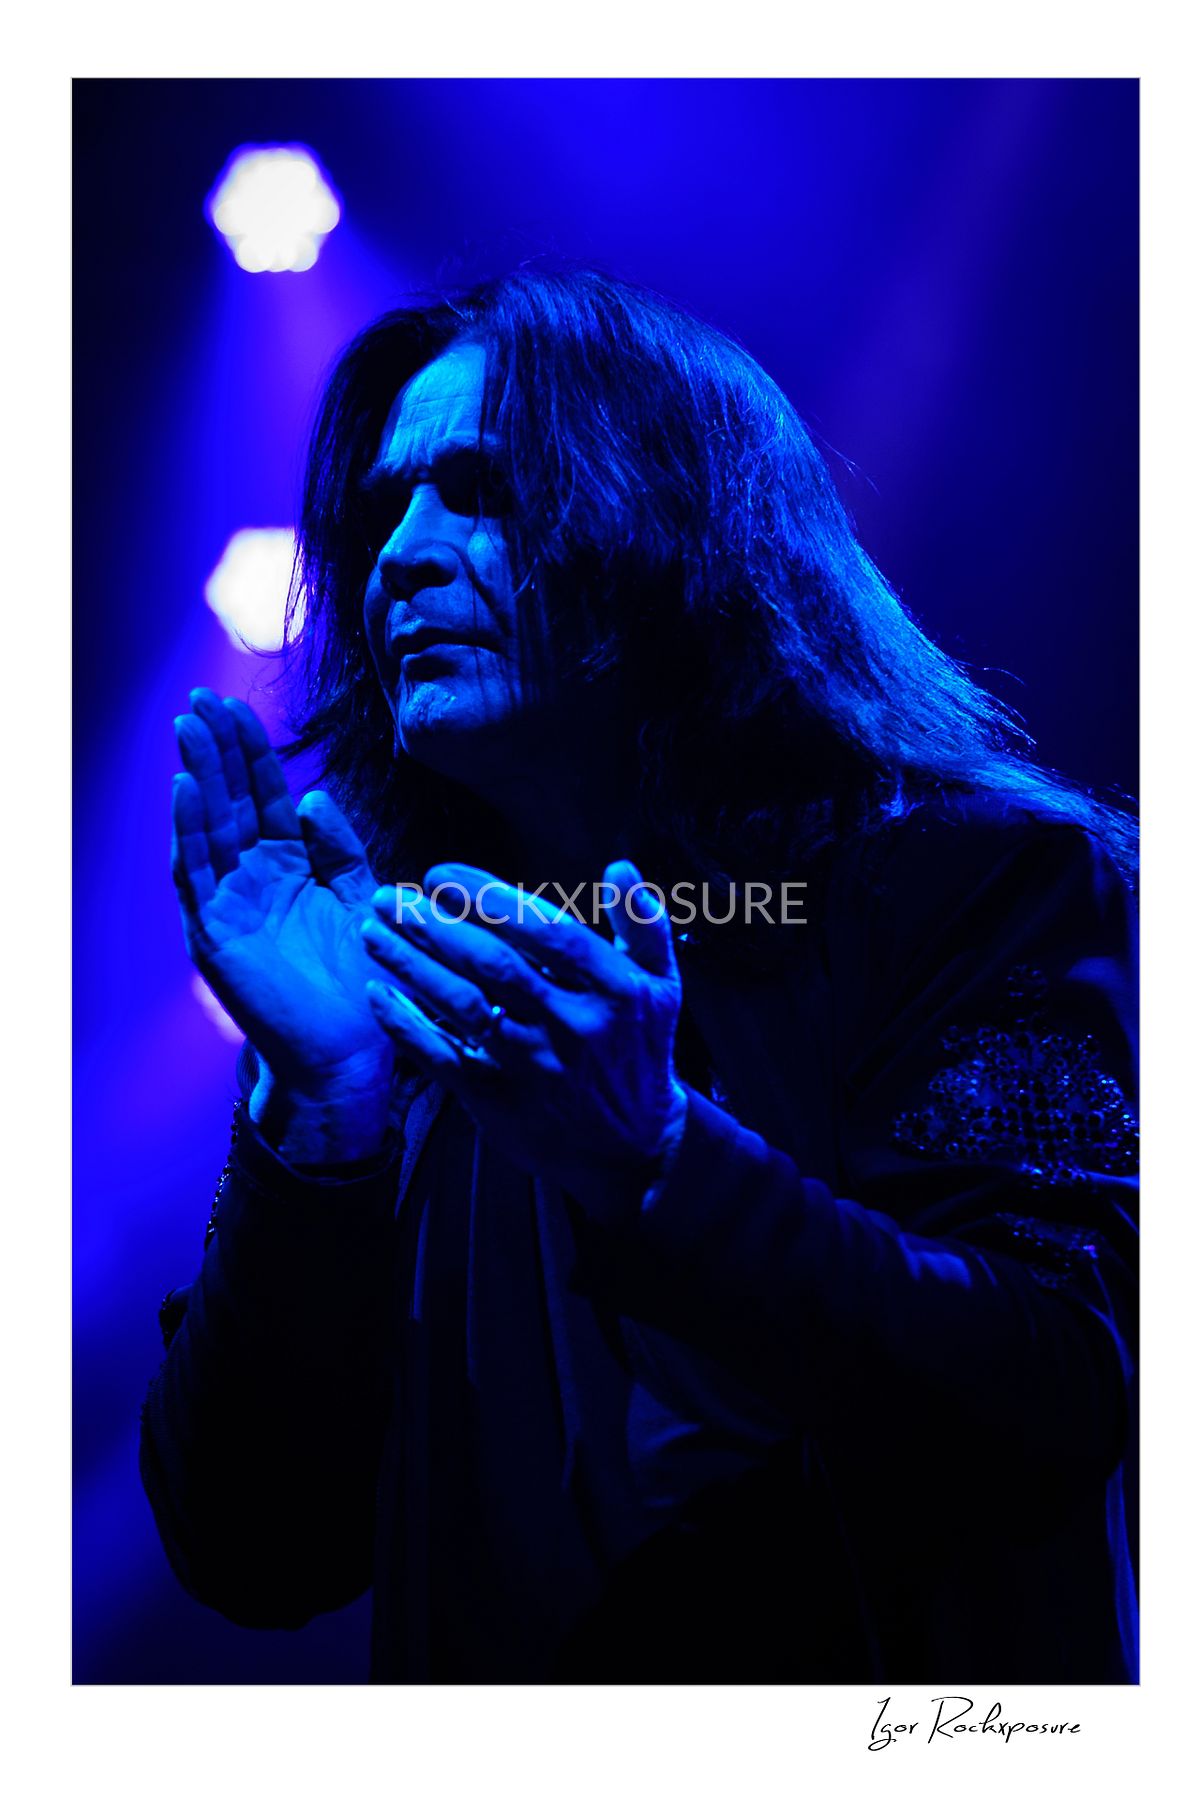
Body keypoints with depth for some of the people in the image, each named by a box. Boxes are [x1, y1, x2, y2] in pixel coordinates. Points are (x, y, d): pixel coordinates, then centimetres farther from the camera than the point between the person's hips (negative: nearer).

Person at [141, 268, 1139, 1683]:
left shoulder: (977, 877, -2)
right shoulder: (399, 987, 3)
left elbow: (1060, 1417, -11)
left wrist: (650, 1157, -21)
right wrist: (321, 1115, -14)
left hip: (902, 1675, -1)